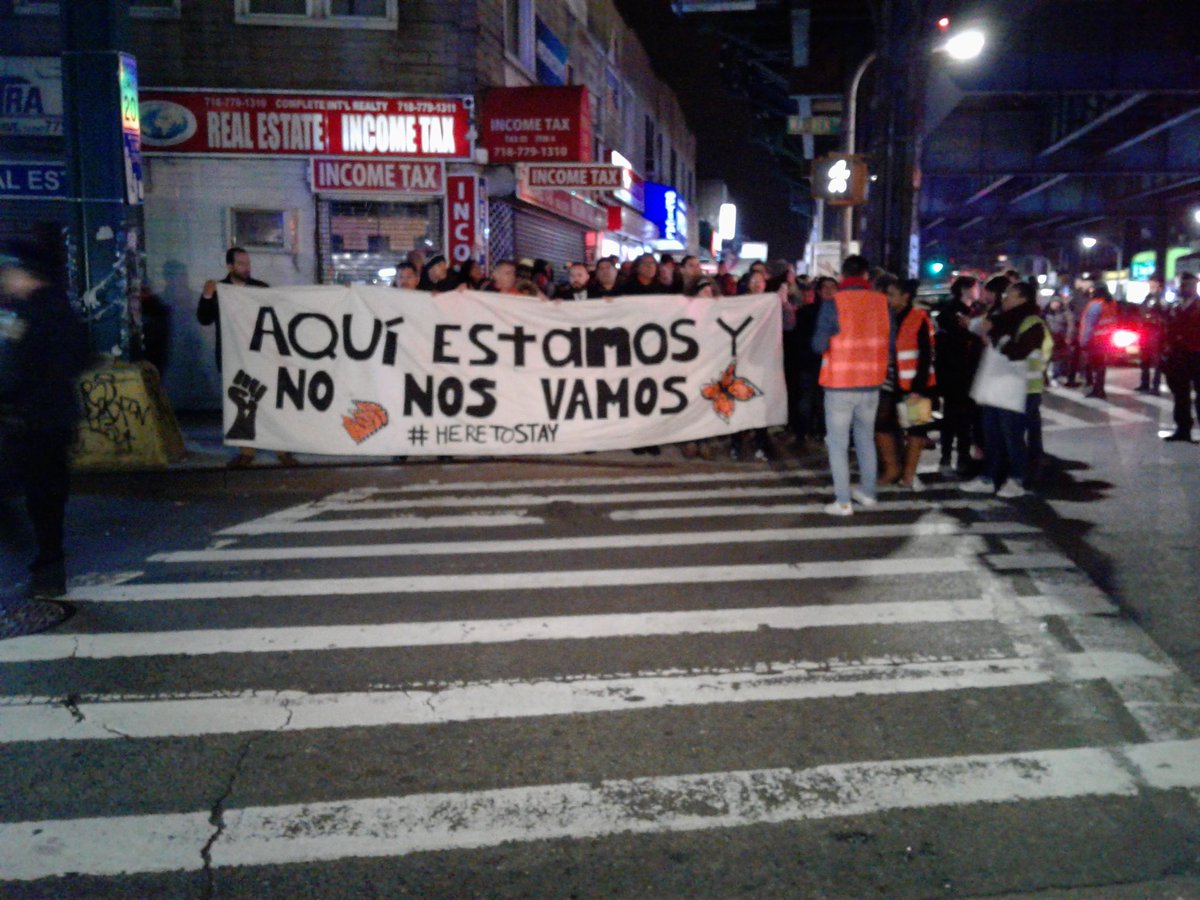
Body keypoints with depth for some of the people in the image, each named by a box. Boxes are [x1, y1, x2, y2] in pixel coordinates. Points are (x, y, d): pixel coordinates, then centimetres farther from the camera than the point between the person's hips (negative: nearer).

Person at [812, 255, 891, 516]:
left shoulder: (833, 304, -13)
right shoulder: (882, 302, -2)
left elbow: (819, 345, -12)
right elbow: (890, 342, 4)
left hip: (840, 384, -4)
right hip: (871, 383, 4)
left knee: (838, 442, 3)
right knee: (866, 438, 20)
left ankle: (843, 502, 3)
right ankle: (868, 492, 28)